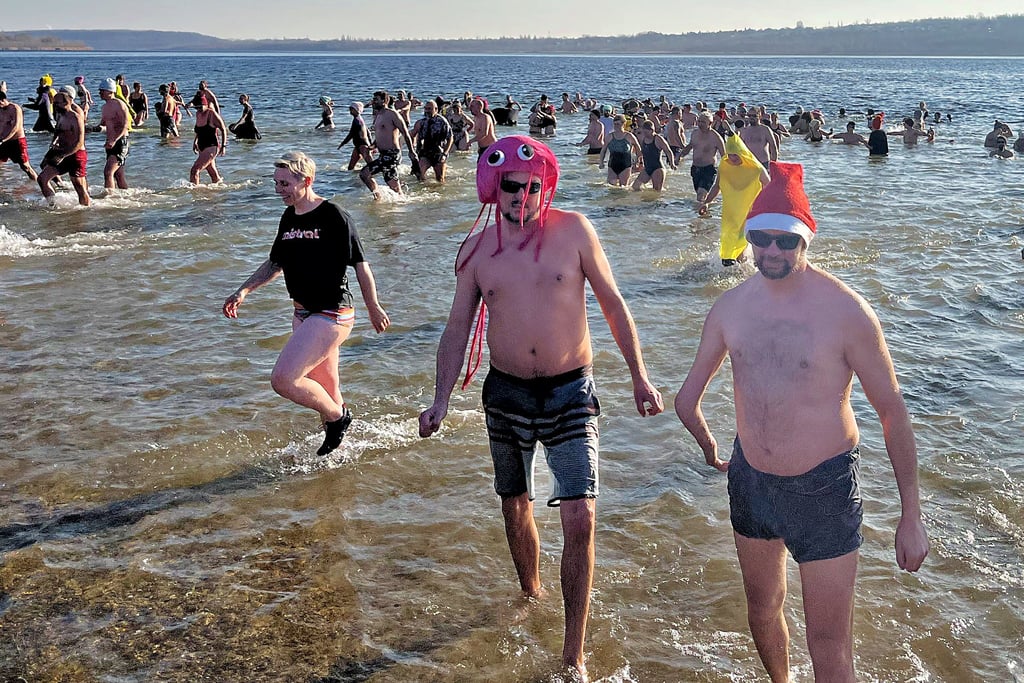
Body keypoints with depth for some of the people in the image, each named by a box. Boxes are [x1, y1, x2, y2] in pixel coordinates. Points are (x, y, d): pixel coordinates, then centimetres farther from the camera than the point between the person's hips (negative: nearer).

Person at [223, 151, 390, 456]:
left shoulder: (334, 216, -14)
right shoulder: (289, 218, 9)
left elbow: (360, 264, -10)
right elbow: (275, 263, 21)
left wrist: (374, 309, -5)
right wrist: (243, 291, 10)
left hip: (331, 315, -8)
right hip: (303, 313, 8)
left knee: (283, 379, -16)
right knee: (325, 392, 14)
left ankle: (337, 417, 5)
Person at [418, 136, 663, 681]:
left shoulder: (573, 230, -6)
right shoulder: (476, 250, 1)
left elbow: (613, 304, 1)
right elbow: (457, 328, 6)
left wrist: (639, 375, -1)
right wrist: (441, 400, -3)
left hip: (569, 392, -3)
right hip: (506, 394, 3)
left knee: (580, 521, -9)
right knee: (515, 509, 17)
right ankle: (531, 596, 44)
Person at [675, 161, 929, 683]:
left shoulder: (845, 311, -16)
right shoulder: (731, 306, -3)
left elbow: (892, 411, -10)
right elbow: (688, 398, 13)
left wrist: (911, 517, -9)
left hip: (823, 488, -4)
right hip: (751, 480, 5)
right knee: (762, 610, 24)